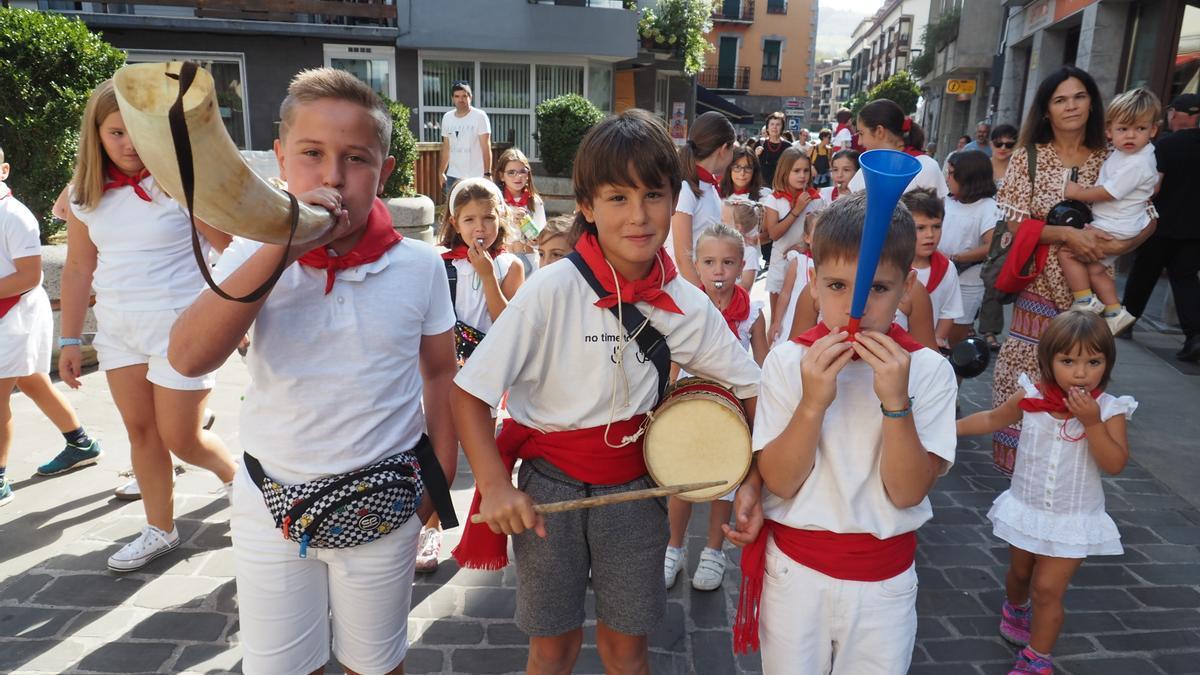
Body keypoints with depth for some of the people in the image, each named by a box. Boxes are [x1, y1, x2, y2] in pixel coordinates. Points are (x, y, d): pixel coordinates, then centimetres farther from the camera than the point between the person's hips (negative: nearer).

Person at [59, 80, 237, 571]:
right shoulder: (84, 193, 4)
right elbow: (79, 267, 10)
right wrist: (69, 340, 12)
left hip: (180, 324, -5)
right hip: (117, 328, 6)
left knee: (182, 439, 1)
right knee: (141, 431, 12)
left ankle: (236, 475, 32)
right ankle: (160, 531, 28)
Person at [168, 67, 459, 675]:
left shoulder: (418, 265, -9)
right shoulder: (253, 256, -8)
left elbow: (439, 374, 2)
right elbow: (189, 358, -23)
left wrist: (439, 479, 3)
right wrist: (281, 250, -28)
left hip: (383, 505, 0)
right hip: (271, 504, 1)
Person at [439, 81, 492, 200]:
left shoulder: (480, 116, -6)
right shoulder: (447, 118, 9)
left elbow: (486, 147, -10)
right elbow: (446, 147, 15)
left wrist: (487, 174, -16)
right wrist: (441, 172, 13)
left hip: (475, 177, -5)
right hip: (453, 177, 5)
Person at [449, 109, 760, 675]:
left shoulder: (688, 304, -9)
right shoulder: (553, 289, -20)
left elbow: (752, 388, 2)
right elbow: (468, 391, -16)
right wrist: (495, 485, -21)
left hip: (634, 488, 3)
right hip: (550, 486, -2)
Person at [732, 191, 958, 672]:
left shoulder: (928, 371, -10)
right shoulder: (788, 362, -11)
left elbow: (908, 492, -15)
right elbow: (779, 481, -14)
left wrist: (895, 399, -27)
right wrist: (813, 401, -28)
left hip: (884, 578, 0)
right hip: (794, 568, 0)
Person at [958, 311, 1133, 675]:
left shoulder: (1109, 410, -16)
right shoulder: (1031, 397, -12)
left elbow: (1115, 464, -22)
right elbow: (993, 419, 6)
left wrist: (1092, 422, -32)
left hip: (1073, 521, -3)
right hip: (1026, 509, 3)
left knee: (1047, 589, -3)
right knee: (1019, 572, 25)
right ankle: (1016, 610, 57)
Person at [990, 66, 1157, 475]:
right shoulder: (1029, 158, 1)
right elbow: (1015, 222, -5)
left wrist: (1120, 245, -12)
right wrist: (1068, 234, -18)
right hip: (1040, 285, -1)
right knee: (1028, 377, 0)